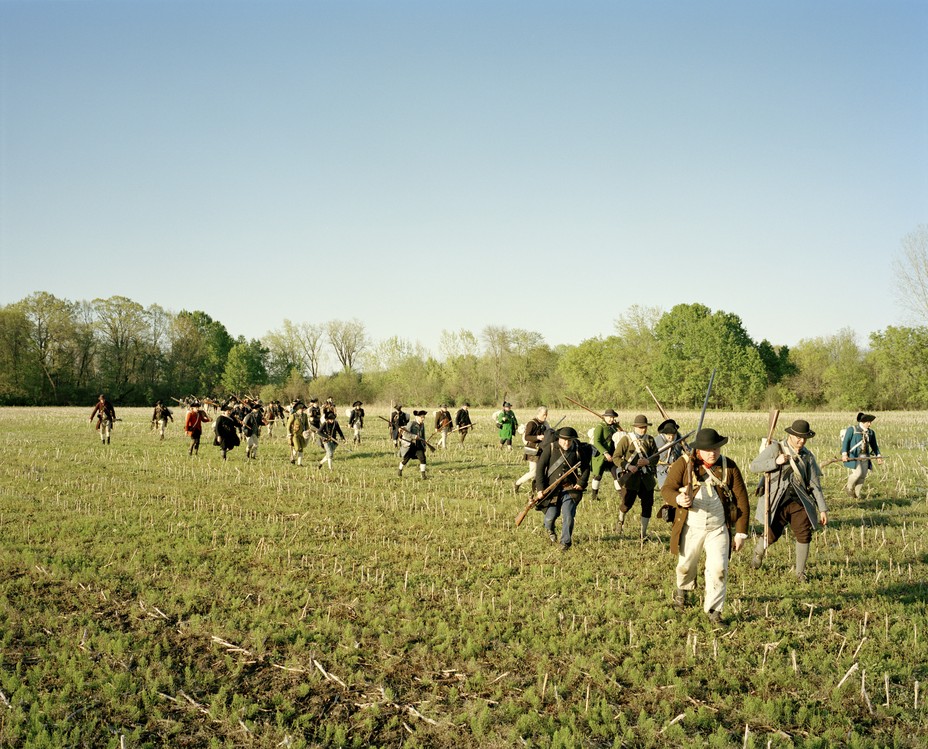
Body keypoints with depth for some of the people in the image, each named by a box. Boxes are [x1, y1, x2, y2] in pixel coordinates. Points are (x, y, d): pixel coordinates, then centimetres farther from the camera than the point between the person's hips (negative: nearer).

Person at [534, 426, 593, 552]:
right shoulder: (550, 448, -5)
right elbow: (540, 467, -4)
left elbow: (586, 468, 14)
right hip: (551, 489, -1)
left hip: (570, 489, 1)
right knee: (550, 516, -2)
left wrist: (581, 483, 0)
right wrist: (540, 488, -9)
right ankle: (549, 529, 35)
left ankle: (566, 541, 7)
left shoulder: (578, 451, 1)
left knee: (568, 516, -11)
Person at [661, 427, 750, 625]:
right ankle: (682, 590, 49)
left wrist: (741, 532, -2)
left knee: (719, 568, -11)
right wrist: (678, 499, -35)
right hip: (690, 527, 0)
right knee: (686, 566, 16)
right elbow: (666, 489, -11)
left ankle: (713, 609, 5)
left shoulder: (729, 467, -4)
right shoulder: (684, 464, -7)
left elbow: (742, 500, 1)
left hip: (718, 529, 0)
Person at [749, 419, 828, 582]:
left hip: (799, 501, 3)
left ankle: (800, 573, 11)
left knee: (804, 535, -7)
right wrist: (776, 462, -19)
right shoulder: (775, 448, -2)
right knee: (772, 535, -6)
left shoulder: (807, 456, 7)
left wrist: (822, 508, 6)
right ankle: (758, 552, 30)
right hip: (777, 501, -3)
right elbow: (754, 466, -6)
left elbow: (815, 484, 10)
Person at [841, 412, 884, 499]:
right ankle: (849, 488, 7)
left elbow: (874, 445, 16)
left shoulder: (871, 433, 11)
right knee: (858, 473, -18)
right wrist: (844, 453, -27)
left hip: (864, 457, 6)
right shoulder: (852, 429, -6)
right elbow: (845, 441, -14)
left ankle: (857, 495, 13)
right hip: (853, 456, -6)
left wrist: (878, 456, 3)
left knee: (863, 476, 1)